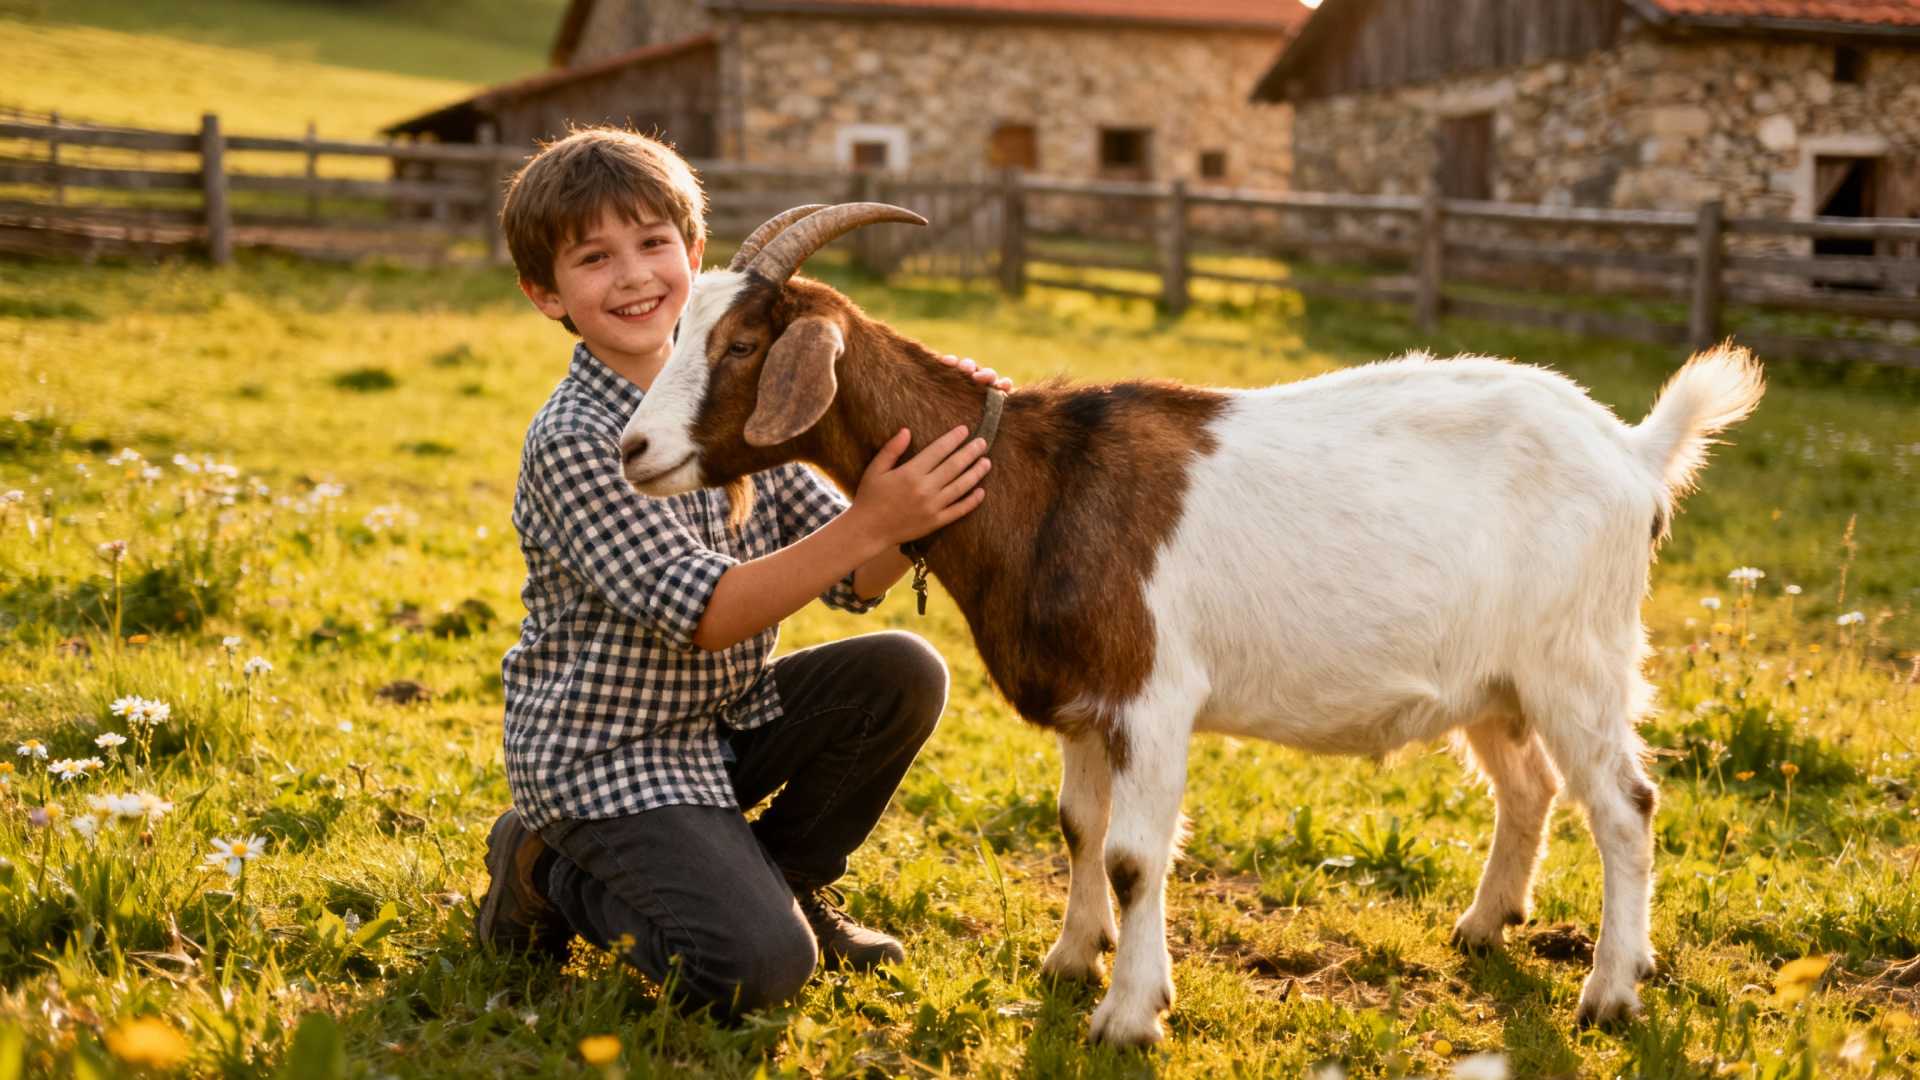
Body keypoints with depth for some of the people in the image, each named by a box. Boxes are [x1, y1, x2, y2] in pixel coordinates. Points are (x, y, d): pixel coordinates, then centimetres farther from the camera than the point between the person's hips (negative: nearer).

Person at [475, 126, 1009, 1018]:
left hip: (725, 718, 7)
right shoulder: (571, 441, -20)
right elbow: (702, 615, -28)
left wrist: (924, 459, -18)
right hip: (604, 752, -7)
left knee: (903, 675, -12)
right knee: (756, 968, -23)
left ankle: (783, 876, 9)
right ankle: (554, 874, 4)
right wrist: (872, 523, -35)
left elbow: (856, 580, -1)